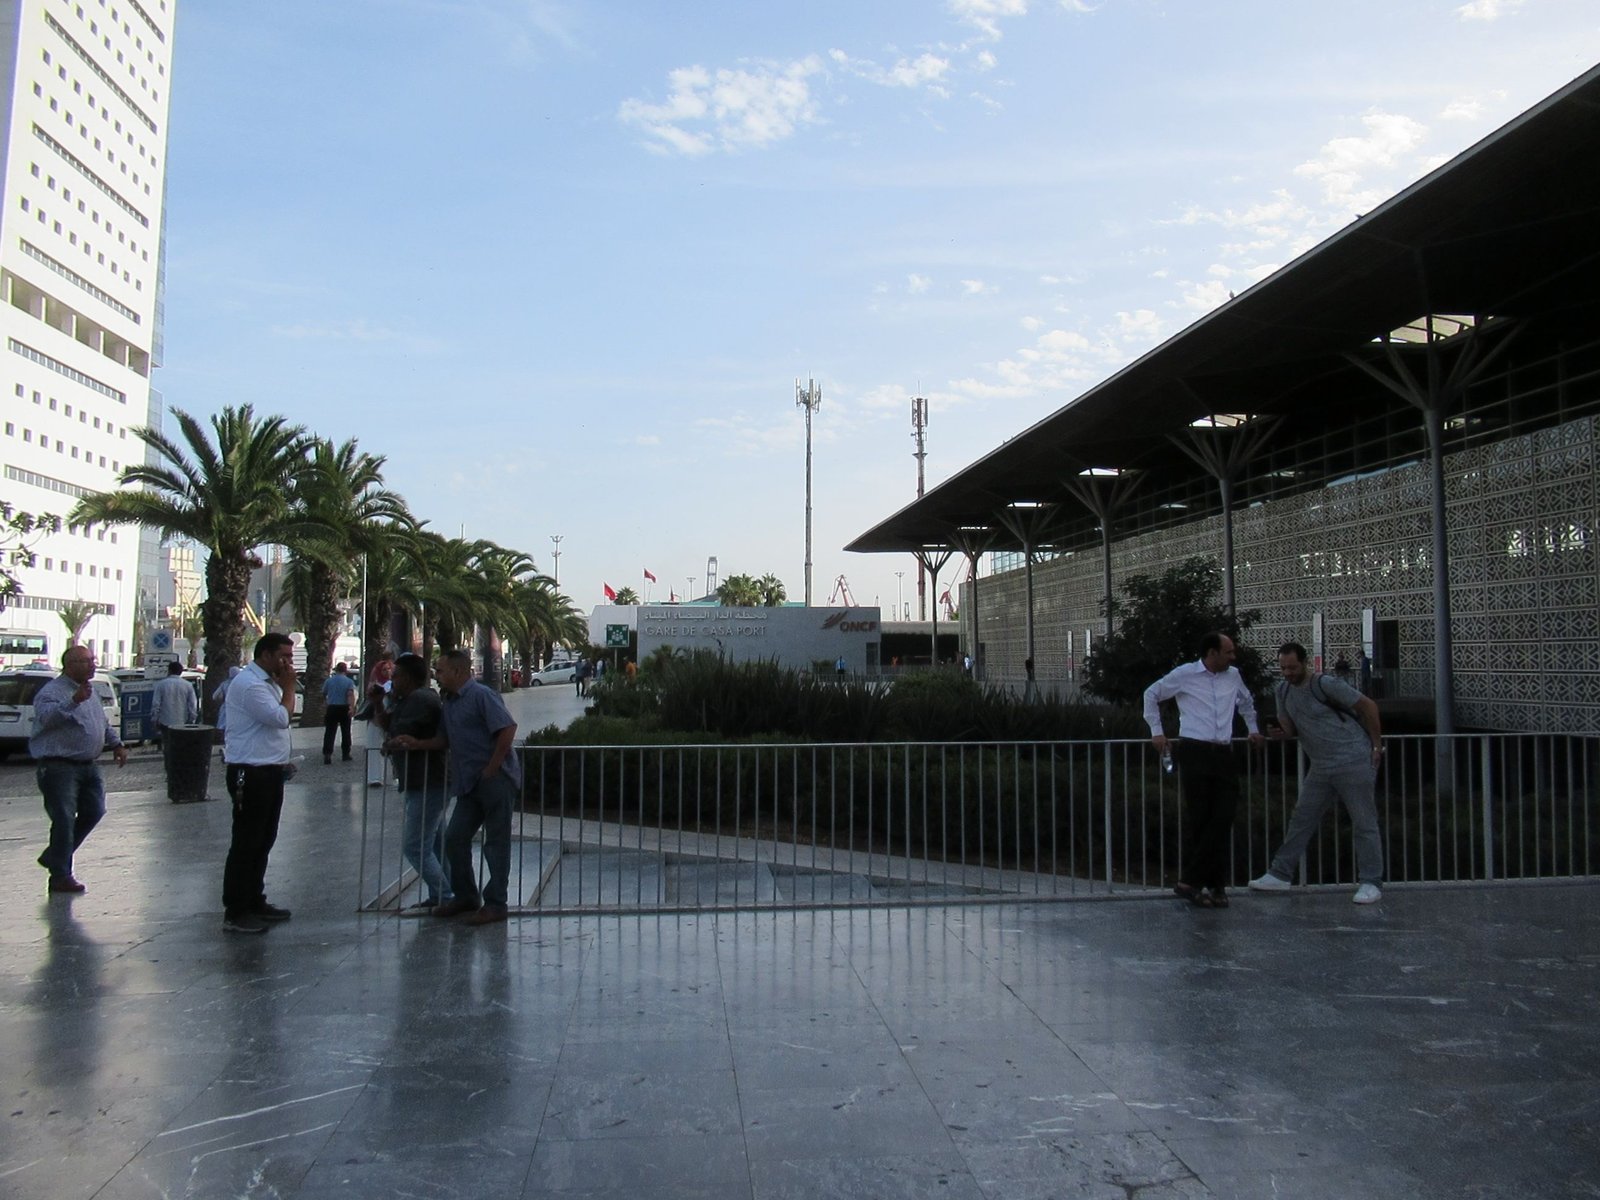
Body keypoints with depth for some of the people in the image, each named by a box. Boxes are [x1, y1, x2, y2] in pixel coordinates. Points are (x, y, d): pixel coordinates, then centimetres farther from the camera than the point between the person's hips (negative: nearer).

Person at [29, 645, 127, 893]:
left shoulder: (90, 692, 16)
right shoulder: (53, 691, -11)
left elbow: (104, 724, 28)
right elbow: (45, 717, -31)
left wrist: (116, 744, 18)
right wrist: (73, 702, -40)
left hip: (88, 766, 8)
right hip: (59, 767, -8)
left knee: (94, 812, 10)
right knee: (64, 820, -6)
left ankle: (53, 857, 28)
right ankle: (60, 876, 4)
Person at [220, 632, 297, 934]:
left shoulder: (269, 682, 16)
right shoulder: (249, 684, -16)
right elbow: (281, 718, -23)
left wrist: (282, 761, 14)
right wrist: (289, 687, -11)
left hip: (269, 771, 10)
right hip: (251, 774, -10)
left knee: (263, 841, 16)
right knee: (246, 844, -4)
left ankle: (255, 901, 27)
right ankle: (235, 912, 4)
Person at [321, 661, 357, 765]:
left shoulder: (328, 680, 4)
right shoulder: (349, 681, -3)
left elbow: (323, 695, 15)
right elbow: (351, 694, -18)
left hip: (332, 708, 1)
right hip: (344, 709, -1)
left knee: (329, 733, -1)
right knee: (345, 732, 10)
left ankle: (327, 755, -13)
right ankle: (345, 754, 14)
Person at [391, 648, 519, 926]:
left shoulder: (482, 696, -12)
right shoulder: (450, 702, 16)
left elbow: (508, 729, -20)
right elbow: (445, 740, 22)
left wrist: (491, 769, -19)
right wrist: (416, 744, 8)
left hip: (496, 780, -9)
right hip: (470, 784, 9)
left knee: (496, 843, 0)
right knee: (455, 838, 11)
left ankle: (495, 904, 8)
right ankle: (466, 897, 25)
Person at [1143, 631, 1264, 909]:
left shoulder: (1233, 676, 14)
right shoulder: (1184, 674, 0)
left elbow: (1246, 701, 36)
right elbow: (1151, 694, 11)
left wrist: (1253, 729, 33)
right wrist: (1156, 731, 7)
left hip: (1224, 753, 5)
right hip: (1194, 753, -5)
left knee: (1223, 818, -3)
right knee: (1197, 820, -3)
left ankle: (1191, 881, 4)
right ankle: (1195, 882, 5)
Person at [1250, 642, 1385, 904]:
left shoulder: (1326, 685, -15)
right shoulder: (1284, 690, 7)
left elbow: (1368, 707, -9)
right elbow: (1291, 727, 17)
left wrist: (1376, 745, -6)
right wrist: (1283, 733, -8)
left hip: (1353, 762, -7)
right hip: (1321, 766, 7)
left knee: (1364, 823, -1)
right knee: (1302, 819, 7)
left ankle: (1371, 884, 5)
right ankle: (1280, 875, 10)